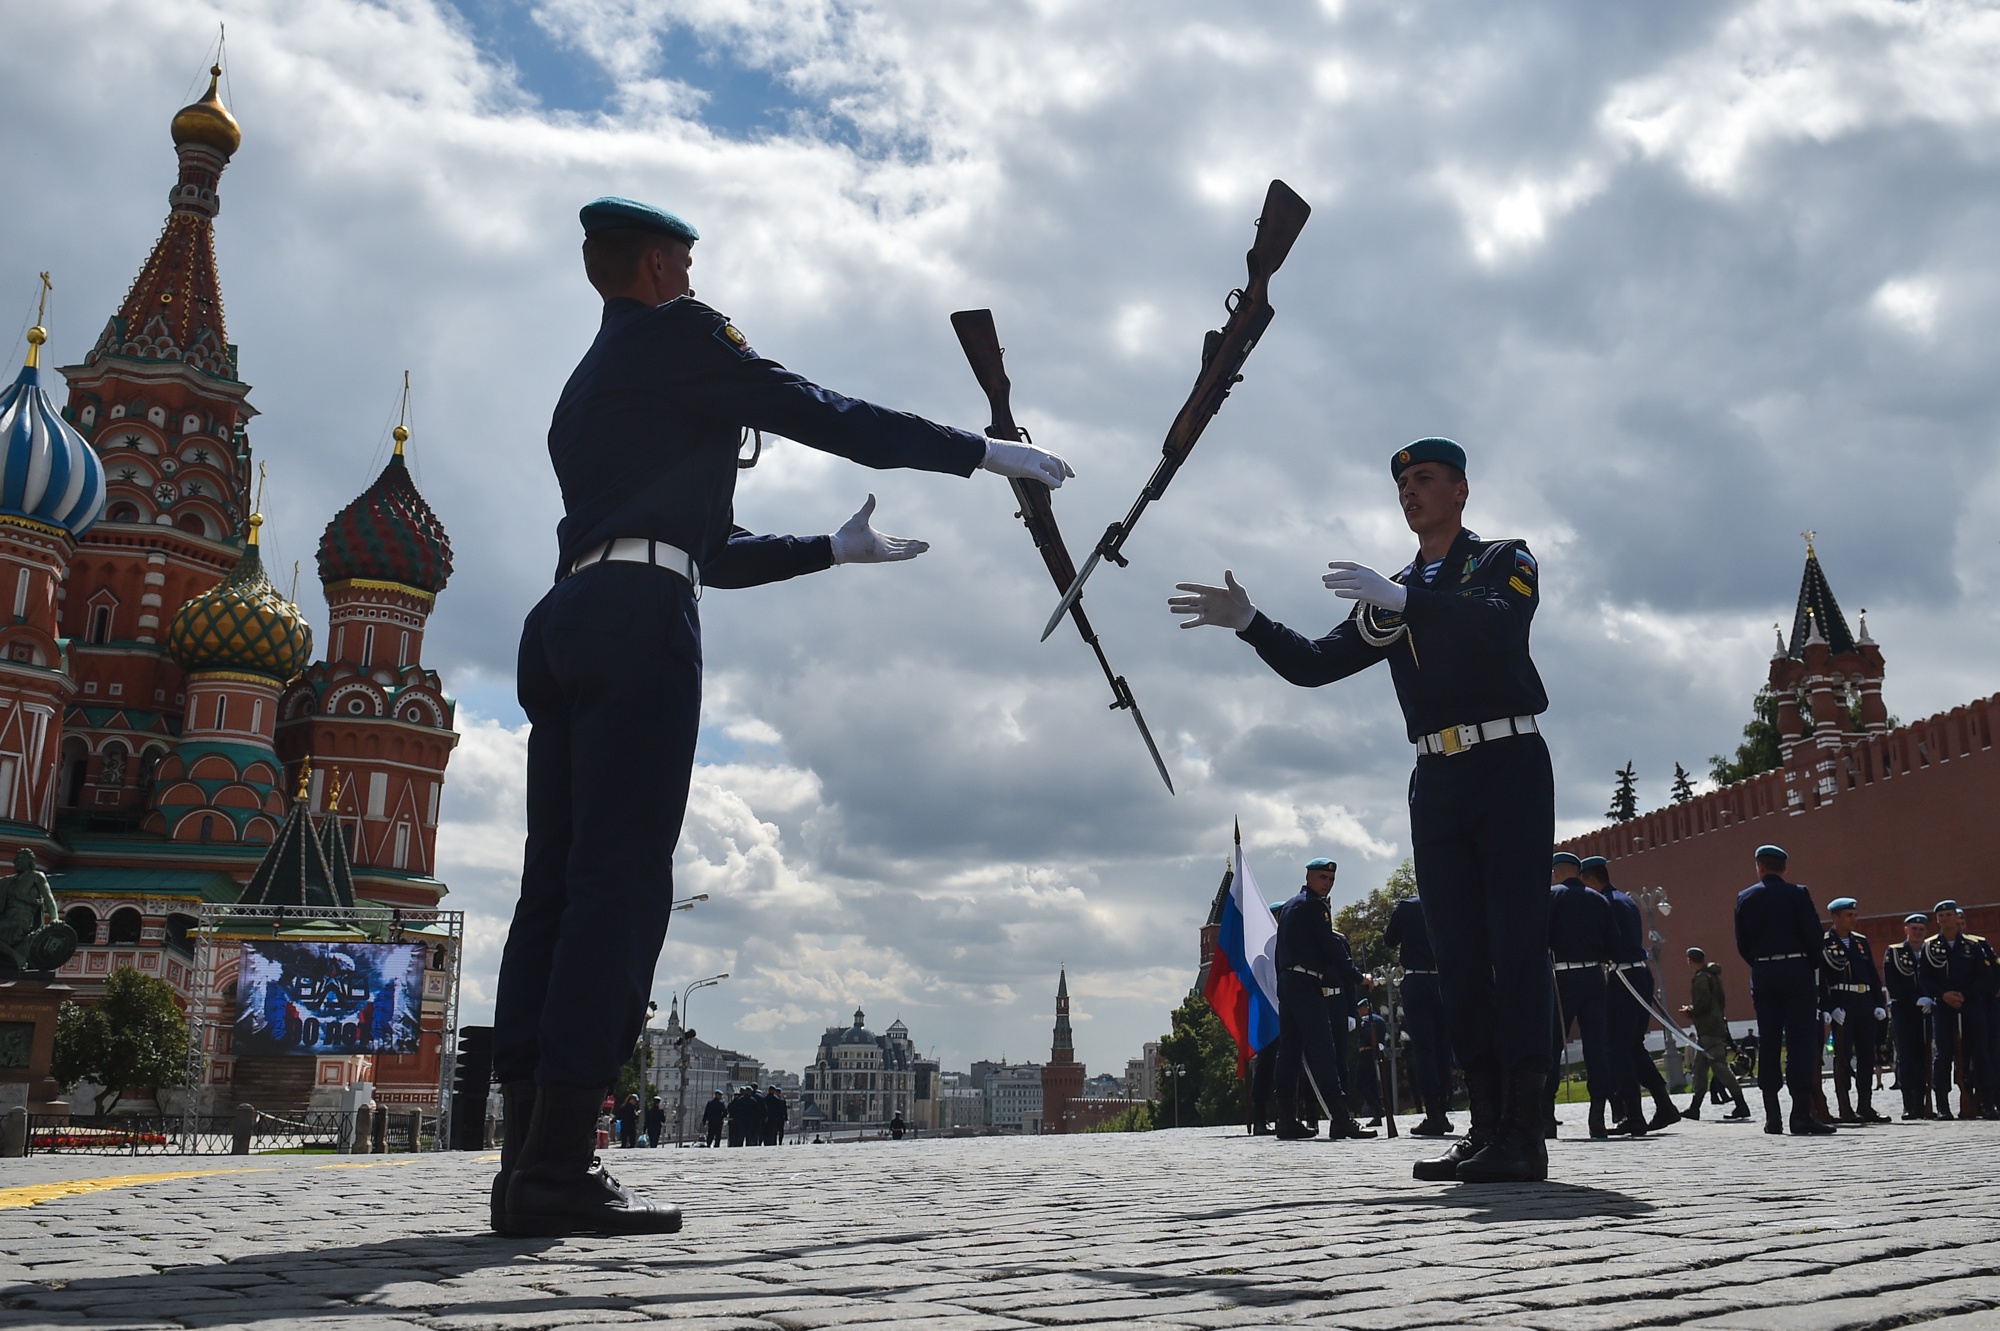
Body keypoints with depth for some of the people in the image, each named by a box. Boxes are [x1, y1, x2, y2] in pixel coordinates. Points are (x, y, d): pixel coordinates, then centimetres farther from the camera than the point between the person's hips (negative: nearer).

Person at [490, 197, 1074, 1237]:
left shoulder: (584, 389, 33)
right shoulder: (675, 334, 8)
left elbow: (705, 548, 32)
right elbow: (818, 415, 0)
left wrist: (835, 549, 38)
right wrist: (984, 453, 6)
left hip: (565, 623, 9)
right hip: (638, 618, -9)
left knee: (556, 882, 2)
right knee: (621, 881, -13)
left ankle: (529, 1163, 0)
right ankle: (559, 1164, -17)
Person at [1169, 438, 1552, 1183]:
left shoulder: (1505, 561, 5)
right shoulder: (1389, 599, 20)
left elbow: (1496, 623, -18)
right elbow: (1315, 665, 12)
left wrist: (1401, 598, -30)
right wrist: (1248, 621, -4)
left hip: (1508, 767, -5)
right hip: (1437, 781, 5)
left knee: (1516, 945, -10)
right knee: (1459, 956, 2)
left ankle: (1524, 1135, -10)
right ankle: (1487, 1128, 5)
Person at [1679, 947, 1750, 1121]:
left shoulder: (1700, 978, -12)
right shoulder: (1712, 975, 18)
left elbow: (1702, 1004, -21)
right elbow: (1721, 1001, 25)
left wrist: (1688, 1011, -4)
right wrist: (1692, 1010, 21)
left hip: (1708, 1030, -10)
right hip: (1718, 1025, 10)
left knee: (1719, 1067, -11)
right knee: (1699, 1068, 12)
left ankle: (1741, 1106, -14)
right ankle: (1694, 1108, 15)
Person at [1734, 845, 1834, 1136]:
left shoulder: (1744, 898, 5)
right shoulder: (1797, 894, -3)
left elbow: (1742, 945, 4)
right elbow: (1814, 937, -7)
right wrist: (1808, 964, 10)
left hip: (1762, 975, 3)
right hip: (1796, 970, -3)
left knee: (1768, 1043, 7)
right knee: (1801, 1041, -3)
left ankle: (1772, 1116, 7)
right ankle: (1801, 1115, -9)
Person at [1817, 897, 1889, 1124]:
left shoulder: (1861, 941, 16)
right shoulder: (1822, 944, -3)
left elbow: (1873, 974, 16)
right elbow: (1820, 978, -8)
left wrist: (1879, 1004, 6)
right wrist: (1830, 1009, -16)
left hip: (1865, 1003, 6)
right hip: (1841, 1005, -6)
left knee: (1867, 1055, 6)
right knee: (1843, 1056, -4)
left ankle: (1865, 1107, 13)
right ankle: (1845, 1109, -1)